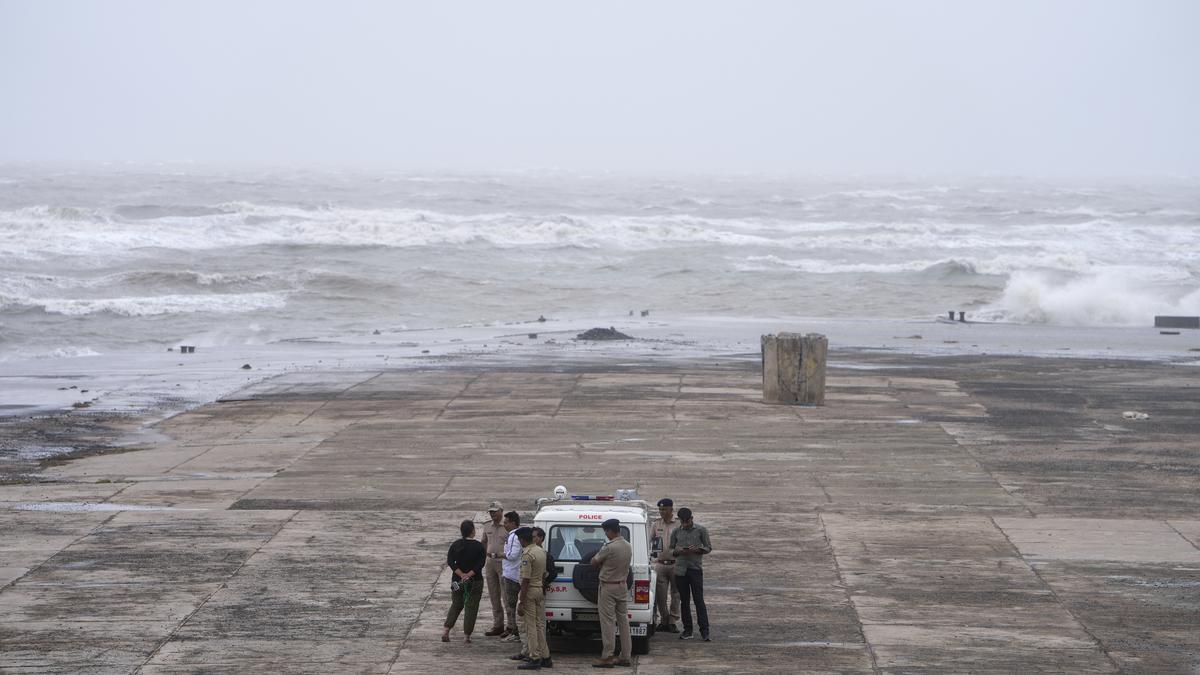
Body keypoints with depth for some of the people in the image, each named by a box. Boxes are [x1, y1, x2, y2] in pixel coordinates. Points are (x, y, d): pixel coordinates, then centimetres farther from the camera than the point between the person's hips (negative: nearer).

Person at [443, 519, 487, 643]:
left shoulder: (455, 545, 1)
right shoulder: (478, 546, -8)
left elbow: (450, 562, -7)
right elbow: (480, 564, -16)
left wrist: (461, 575, -13)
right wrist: (469, 575, -18)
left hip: (457, 580, 3)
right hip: (475, 582, -3)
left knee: (456, 605, 17)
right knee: (471, 607, 5)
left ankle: (446, 631, 6)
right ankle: (466, 635, 3)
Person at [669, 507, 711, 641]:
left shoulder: (701, 531, 1)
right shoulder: (676, 532, 8)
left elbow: (708, 548, 5)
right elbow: (671, 550, 13)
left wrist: (697, 550, -14)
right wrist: (679, 551, -10)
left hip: (695, 569, -3)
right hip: (680, 569, 3)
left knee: (699, 600, -7)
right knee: (684, 601, 6)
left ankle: (704, 631, -8)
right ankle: (687, 630, 12)